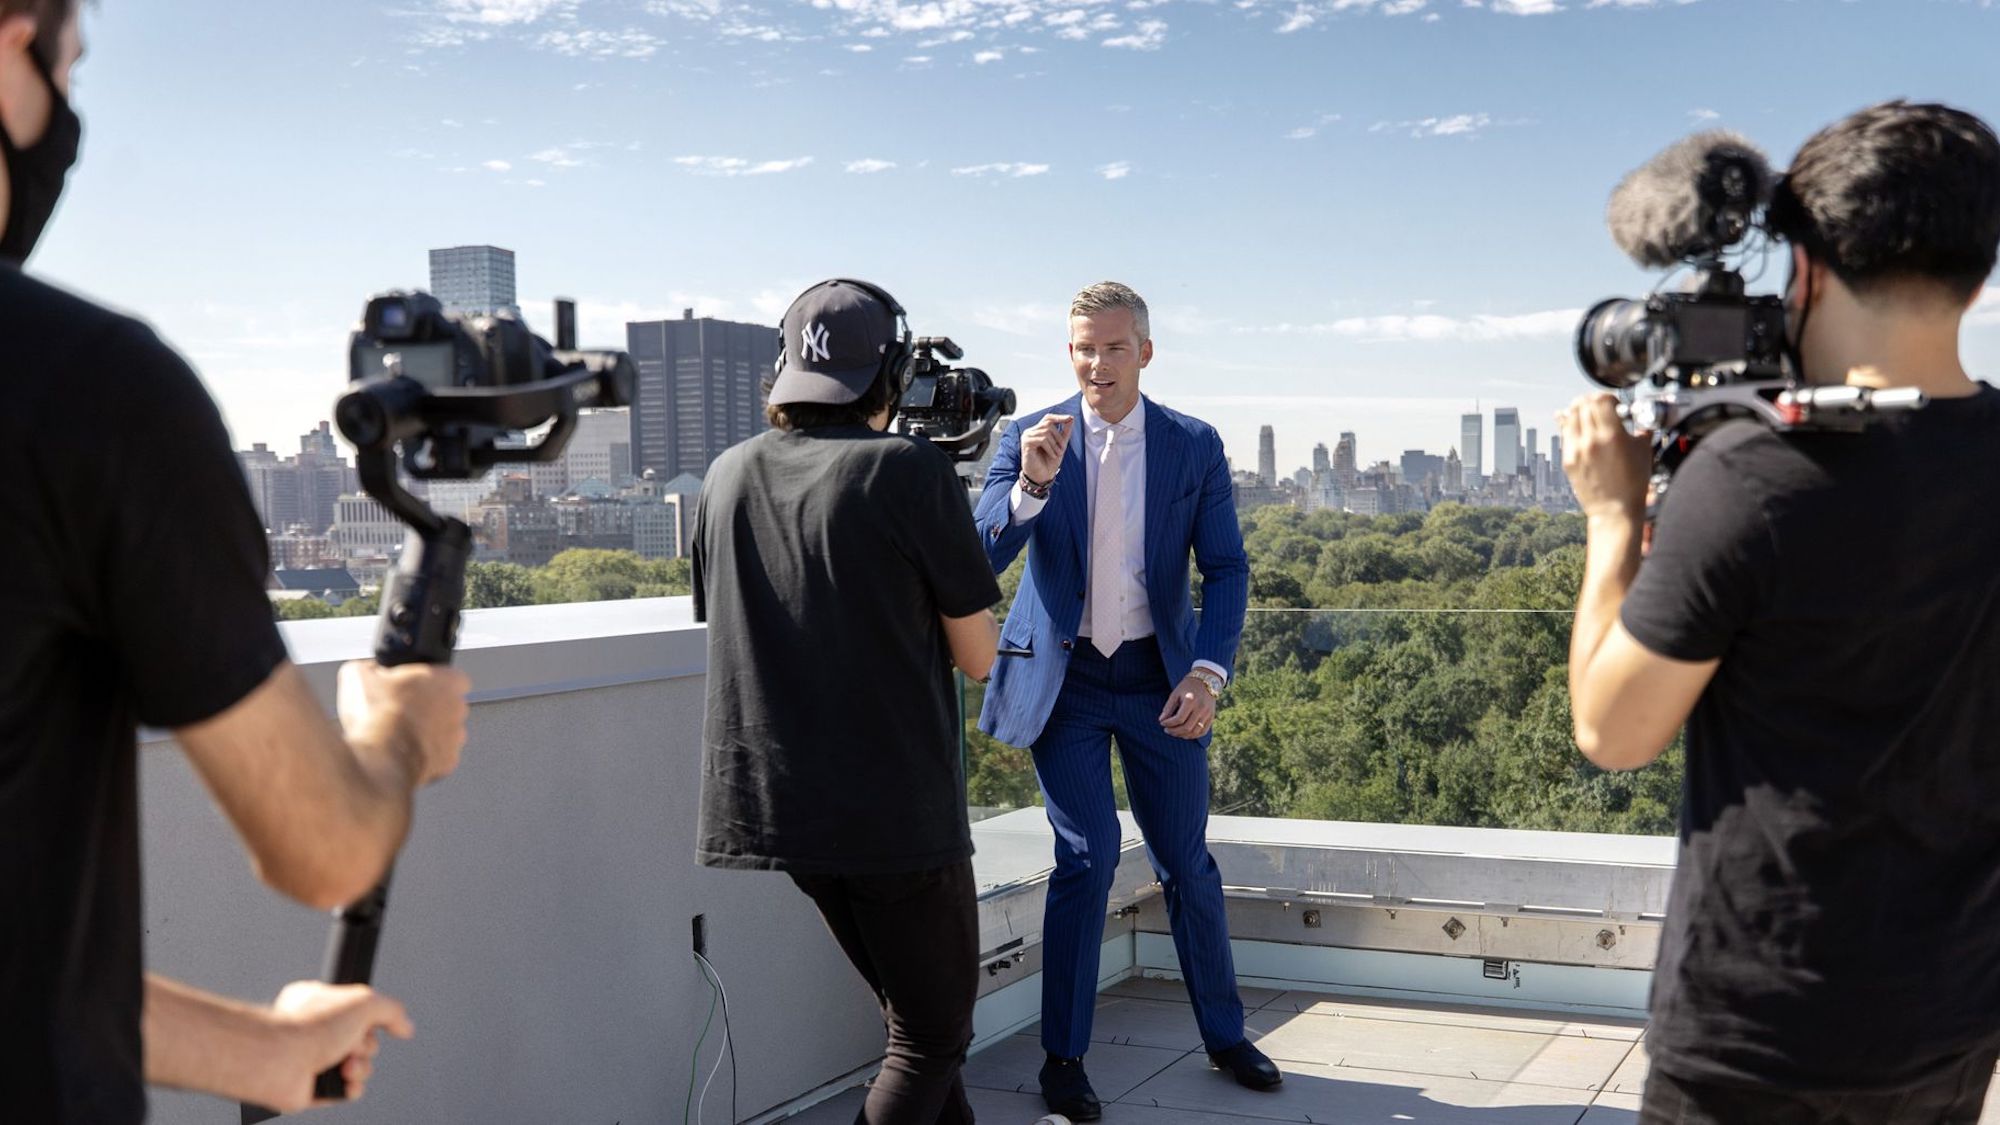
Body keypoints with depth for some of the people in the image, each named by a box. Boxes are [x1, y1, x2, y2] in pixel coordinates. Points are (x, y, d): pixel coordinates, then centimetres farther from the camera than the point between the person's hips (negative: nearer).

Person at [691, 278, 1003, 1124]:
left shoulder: (730, 475, 5)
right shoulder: (911, 470, -11)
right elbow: (977, 655, -6)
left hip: (773, 801, 6)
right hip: (898, 808, -6)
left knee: (918, 1015, 21)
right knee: (932, 1037, 9)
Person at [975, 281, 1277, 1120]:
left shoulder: (1194, 447, -2)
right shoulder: (1029, 438, -4)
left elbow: (1227, 569, -3)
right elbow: (982, 557, -12)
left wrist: (1209, 671, -17)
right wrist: (1032, 484, -31)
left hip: (1157, 676, 2)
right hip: (1062, 676, -1)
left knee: (1187, 861, 10)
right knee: (1089, 855, -8)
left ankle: (1224, 1034, 28)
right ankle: (1063, 1058, 6)